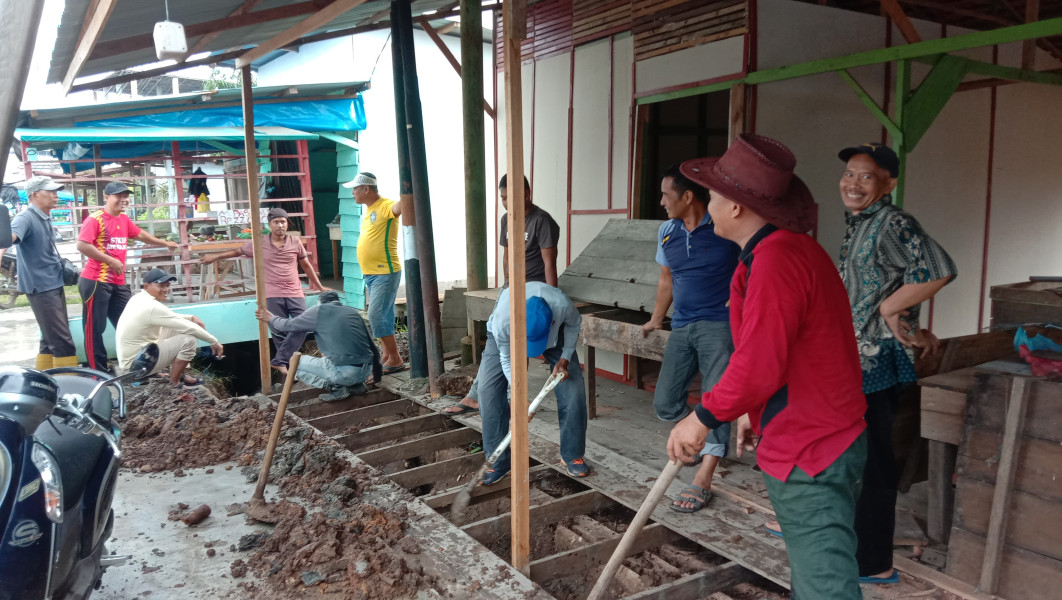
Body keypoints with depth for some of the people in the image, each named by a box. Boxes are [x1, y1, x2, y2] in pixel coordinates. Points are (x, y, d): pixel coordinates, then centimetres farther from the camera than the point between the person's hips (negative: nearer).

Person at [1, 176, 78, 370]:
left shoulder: (46, 219, 11)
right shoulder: (26, 218, -16)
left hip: (54, 284, 9)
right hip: (40, 287, -9)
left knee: (52, 339, 17)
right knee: (62, 341, -10)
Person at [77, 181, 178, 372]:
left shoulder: (124, 220, 13)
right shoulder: (95, 219, -12)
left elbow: (140, 234, 31)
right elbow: (82, 245, -21)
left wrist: (164, 243, 39)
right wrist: (110, 260, -21)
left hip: (118, 283, 8)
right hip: (96, 281, -8)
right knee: (95, 328, -2)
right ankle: (98, 373, 4)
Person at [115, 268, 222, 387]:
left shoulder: (140, 298, 5)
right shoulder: (152, 307, -25)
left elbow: (170, 317, 20)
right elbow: (189, 328, -21)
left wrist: (191, 317, 5)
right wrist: (214, 341, -12)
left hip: (135, 354, 10)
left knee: (176, 327, 13)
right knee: (189, 339, -17)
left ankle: (176, 372, 18)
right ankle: (175, 382, -2)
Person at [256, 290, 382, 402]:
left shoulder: (319, 310, 7)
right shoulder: (354, 312, 19)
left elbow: (289, 325, 17)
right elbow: (372, 346, 21)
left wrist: (271, 318, 38)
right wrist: (377, 373, 33)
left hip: (343, 371, -6)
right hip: (366, 372, 6)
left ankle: (335, 387, 0)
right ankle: (357, 384, 13)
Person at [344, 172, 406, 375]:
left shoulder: (385, 206, -14)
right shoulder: (368, 209, 14)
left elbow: (400, 207, -36)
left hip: (385, 273, -9)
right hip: (370, 273, 9)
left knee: (377, 316, -11)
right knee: (382, 316, 14)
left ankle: (395, 359, -3)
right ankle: (387, 356, 23)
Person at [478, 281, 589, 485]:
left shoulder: (562, 305, -42)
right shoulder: (503, 318, -43)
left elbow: (574, 324, -14)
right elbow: (507, 359, -24)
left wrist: (564, 359, -23)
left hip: (555, 336, 1)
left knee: (573, 389, -13)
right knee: (488, 389, -16)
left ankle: (572, 455, 7)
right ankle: (498, 462, -4)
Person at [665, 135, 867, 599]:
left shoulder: (776, 261, -23)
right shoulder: (796, 248, 11)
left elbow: (757, 364, -29)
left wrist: (704, 417, -15)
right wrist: (753, 409, 21)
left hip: (808, 458, -10)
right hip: (828, 437, 10)